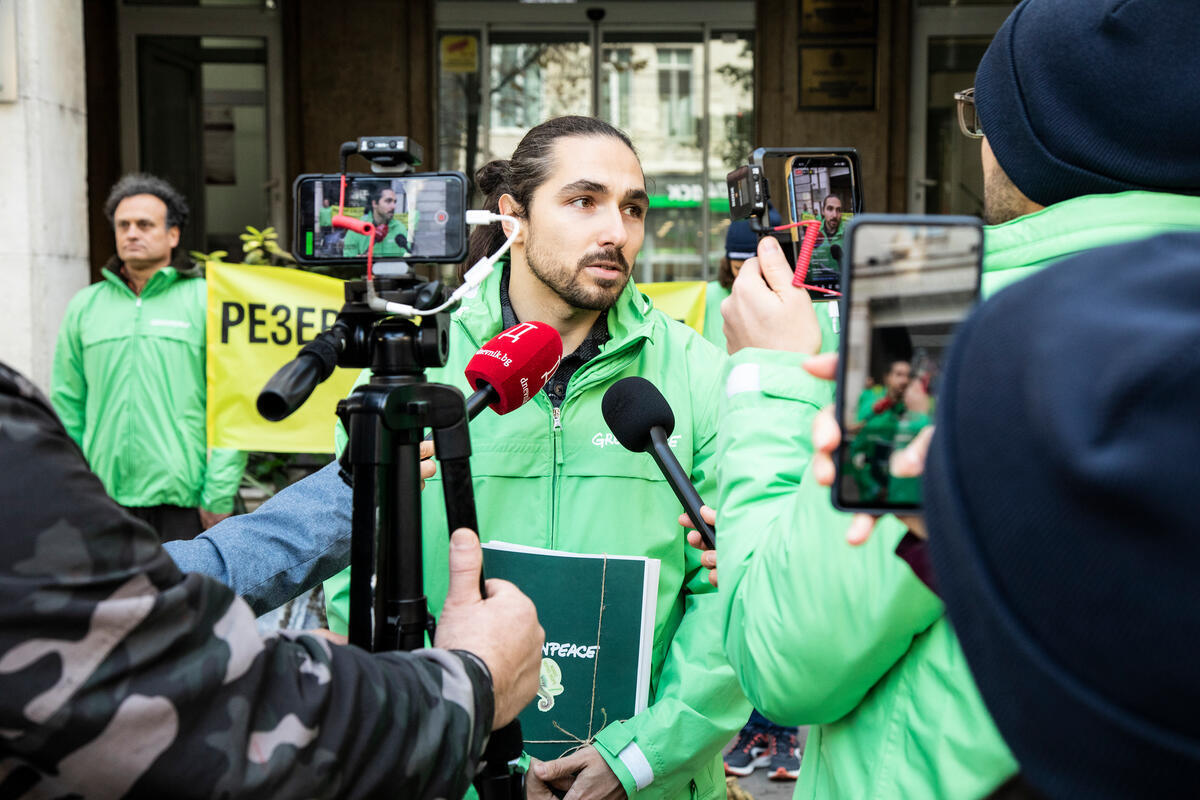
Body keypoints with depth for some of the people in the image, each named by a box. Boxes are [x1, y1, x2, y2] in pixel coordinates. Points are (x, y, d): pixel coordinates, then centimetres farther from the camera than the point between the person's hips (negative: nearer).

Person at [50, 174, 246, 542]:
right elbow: (67, 404, 15)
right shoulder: (85, 306, 14)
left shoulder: (206, 301, 2)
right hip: (103, 496, 3)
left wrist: (219, 496, -9)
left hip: (181, 498, -3)